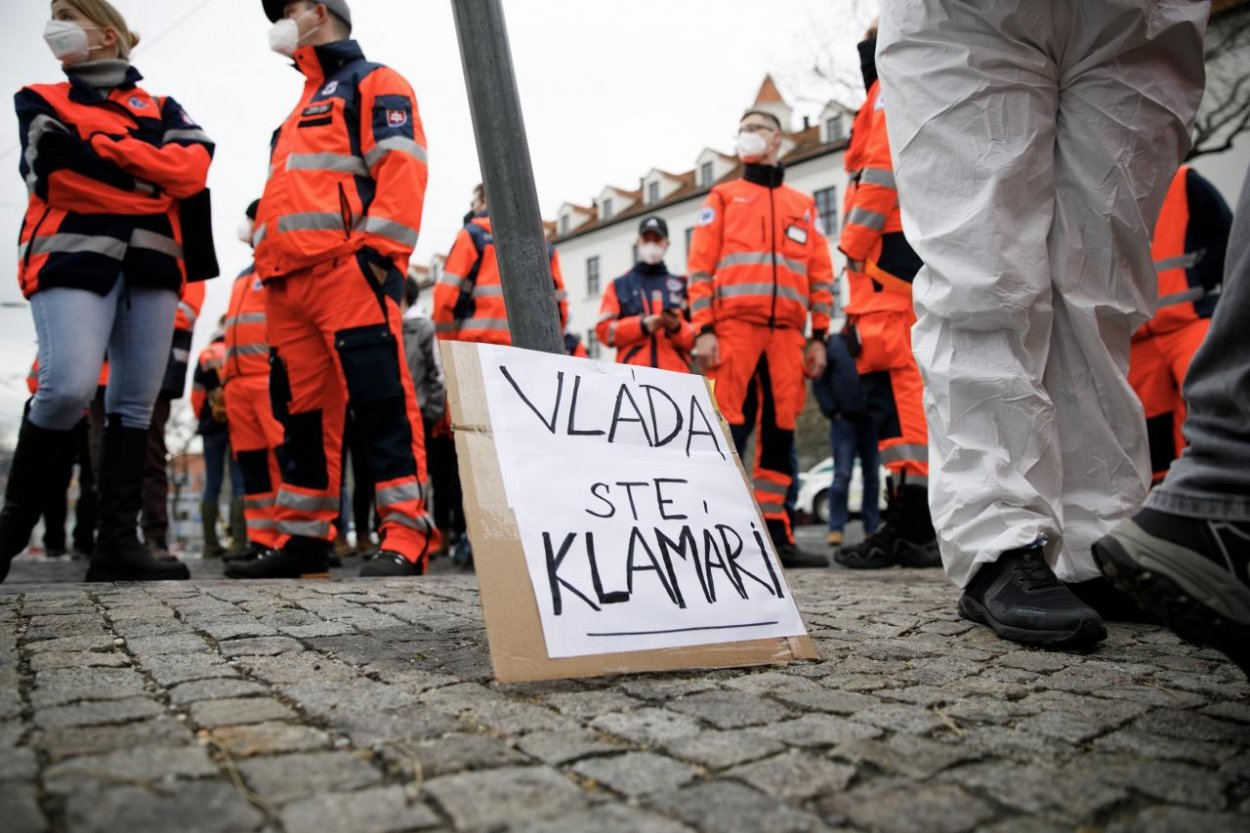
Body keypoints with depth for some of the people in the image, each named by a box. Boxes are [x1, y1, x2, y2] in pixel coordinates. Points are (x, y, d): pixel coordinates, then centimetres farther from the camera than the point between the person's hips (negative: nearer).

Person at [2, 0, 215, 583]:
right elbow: (55, 168, -2)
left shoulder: (160, 109, 21)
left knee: (134, 404, -2)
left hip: (151, 261, 2)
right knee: (69, 387, -20)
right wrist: (156, 178, 0)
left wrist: (100, 145, -3)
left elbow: (194, 167, -1)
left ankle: (117, 543, 1)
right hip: (73, 253, -2)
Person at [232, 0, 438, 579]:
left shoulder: (374, 84, 8)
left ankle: (405, 534, -14)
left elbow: (400, 169, -7)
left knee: (380, 400, -14)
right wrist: (268, 264, 19)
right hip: (287, 281, 9)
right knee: (301, 409, 7)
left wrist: (379, 250, -18)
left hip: (347, 269, -9)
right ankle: (304, 537, 12)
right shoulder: (302, 109, 34)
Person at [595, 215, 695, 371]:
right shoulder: (618, 286, 18)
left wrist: (677, 327, -10)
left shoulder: (681, 286, 19)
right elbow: (604, 330, 5)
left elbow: (697, 333, 11)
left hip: (674, 376, 1)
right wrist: (642, 325, -8)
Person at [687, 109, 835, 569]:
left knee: (780, 431, 1)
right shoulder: (723, 197, 16)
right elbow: (700, 266, 6)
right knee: (731, 428, -9)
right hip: (734, 327, -3)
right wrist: (703, 330, -6)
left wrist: (819, 336, 8)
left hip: (787, 333, 3)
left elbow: (821, 275, 18)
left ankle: (775, 532, 6)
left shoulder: (804, 206, 23)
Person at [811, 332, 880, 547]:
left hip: (872, 421, 2)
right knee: (842, 475, -3)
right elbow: (819, 381, 1)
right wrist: (831, 411, -5)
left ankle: (873, 527, 16)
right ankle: (836, 528, 0)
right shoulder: (834, 344, 1)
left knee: (872, 476, 7)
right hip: (844, 420, -2)